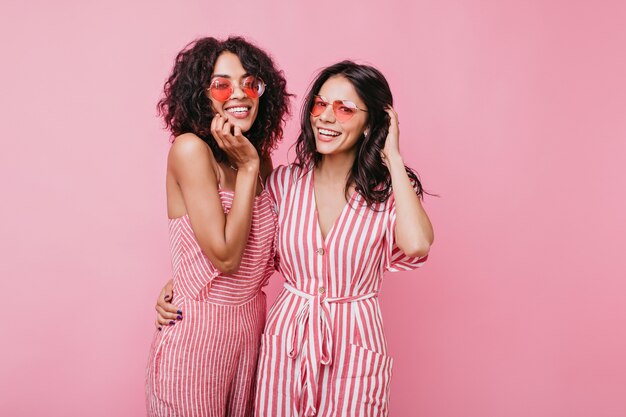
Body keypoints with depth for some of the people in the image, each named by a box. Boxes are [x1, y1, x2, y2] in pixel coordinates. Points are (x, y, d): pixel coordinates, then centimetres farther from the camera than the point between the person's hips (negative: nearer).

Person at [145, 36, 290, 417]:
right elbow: (224, 256, -21)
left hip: (251, 320, 7)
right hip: (198, 328, -6)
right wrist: (246, 167, -19)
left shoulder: (260, 157, 2)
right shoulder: (190, 148, -18)